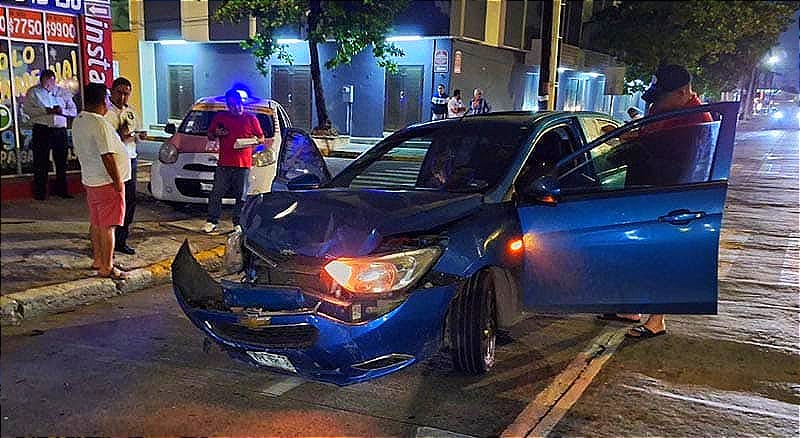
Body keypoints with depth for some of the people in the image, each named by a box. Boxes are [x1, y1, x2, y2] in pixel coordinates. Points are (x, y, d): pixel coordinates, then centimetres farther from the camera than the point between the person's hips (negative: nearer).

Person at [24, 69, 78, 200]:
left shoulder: (63, 92, 13)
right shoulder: (33, 91, 6)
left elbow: (74, 111, 9)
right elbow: (27, 108, -6)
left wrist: (62, 111, -11)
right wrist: (45, 111, -18)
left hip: (60, 131, 3)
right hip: (41, 130, -3)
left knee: (61, 161, 9)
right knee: (41, 162, -1)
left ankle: (61, 189, 22)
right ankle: (39, 192, 6)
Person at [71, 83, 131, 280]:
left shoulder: (78, 121, 9)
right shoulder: (99, 123, -21)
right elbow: (107, 156, -24)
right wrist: (118, 181, -18)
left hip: (90, 180, 9)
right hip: (107, 182, -9)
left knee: (96, 223, 18)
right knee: (107, 226, -3)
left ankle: (98, 259, 29)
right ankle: (106, 268, 2)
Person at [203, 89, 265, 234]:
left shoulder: (251, 119, 7)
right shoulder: (220, 117, 12)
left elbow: (261, 138, 11)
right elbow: (210, 136, 21)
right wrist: (216, 134, -2)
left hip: (243, 164, -1)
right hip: (224, 163, 1)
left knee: (241, 196, 3)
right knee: (216, 194, -1)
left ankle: (238, 223, 11)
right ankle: (212, 222, 8)